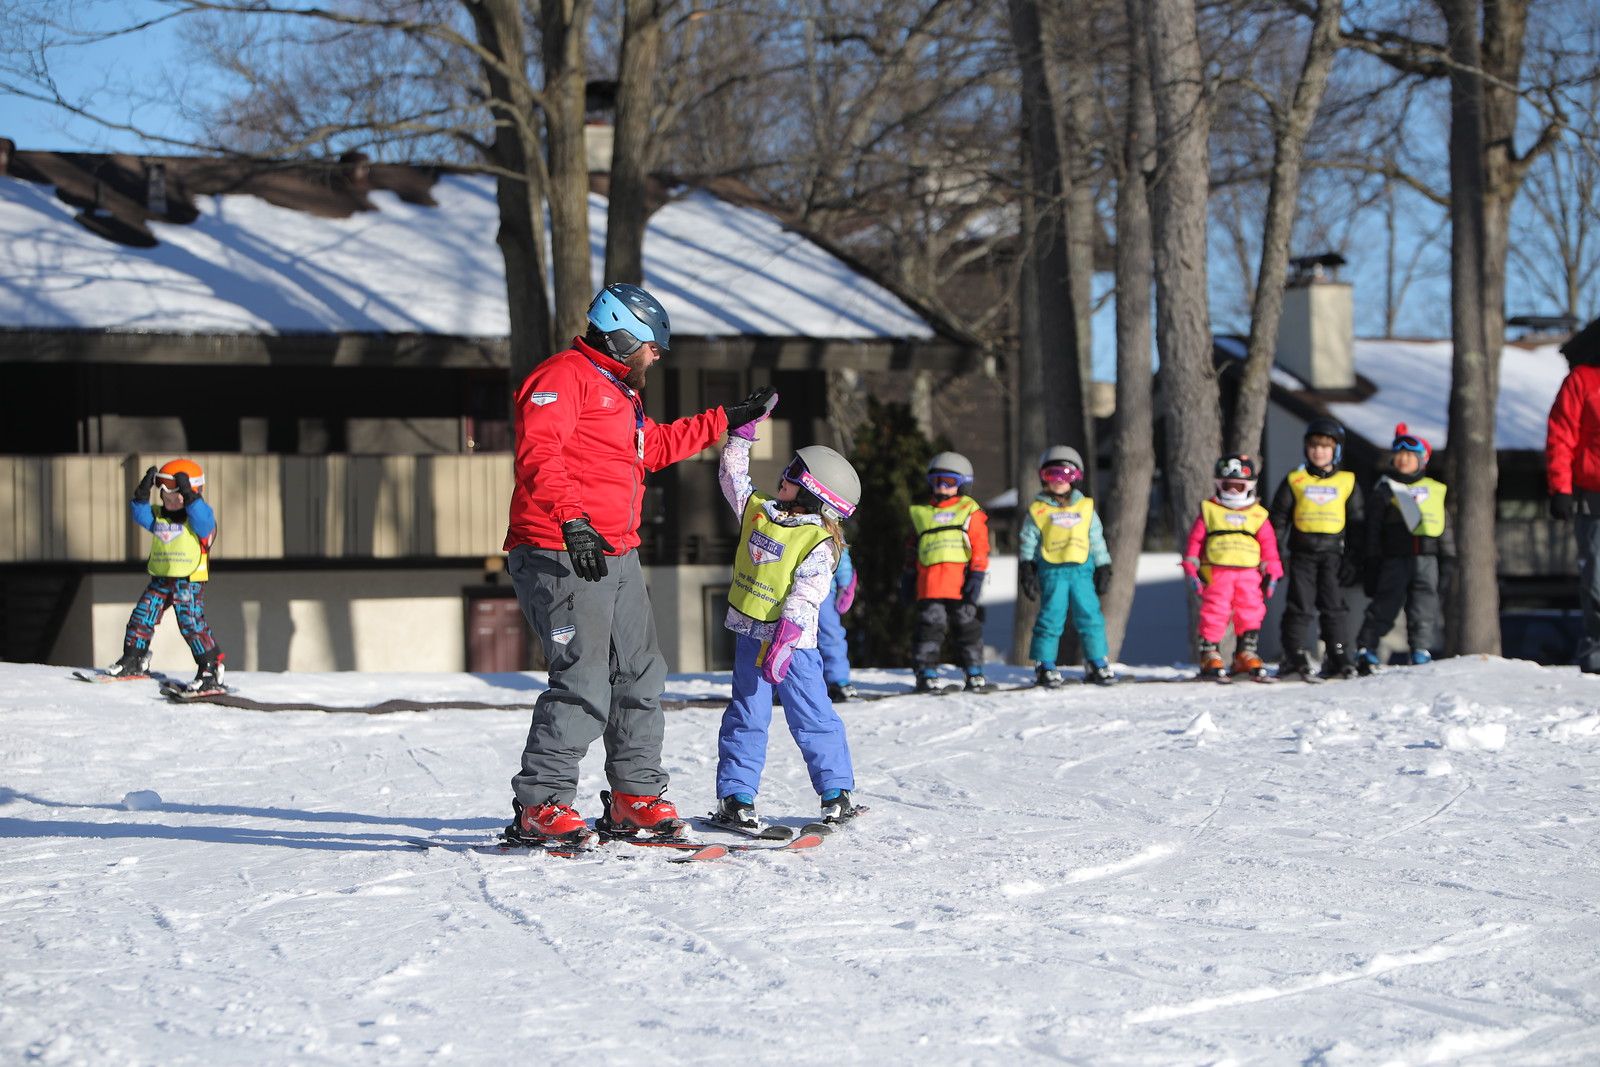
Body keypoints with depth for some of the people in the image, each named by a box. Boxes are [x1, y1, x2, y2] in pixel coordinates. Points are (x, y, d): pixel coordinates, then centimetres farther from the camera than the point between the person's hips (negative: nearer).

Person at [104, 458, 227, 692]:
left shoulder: (199, 514, -6)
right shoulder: (158, 516, 11)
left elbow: (202, 521, -28)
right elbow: (140, 515, -2)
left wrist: (188, 496, -35)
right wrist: (142, 494, -16)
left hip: (190, 581, -6)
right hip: (160, 580, 6)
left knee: (191, 623, -15)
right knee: (142, 616, 6)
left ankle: (211, 669, -10)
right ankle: (134, 660, 22)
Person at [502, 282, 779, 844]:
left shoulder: (620, 392, 25)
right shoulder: (563, 376, -8)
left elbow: (657, 445, 42)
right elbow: (537, 454, -23)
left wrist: (729, 418, 44)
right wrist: (571, 519, -35)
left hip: (616, 557, 11)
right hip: (561, 557, -11)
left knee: (641, 676, 12)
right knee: (583, 682, -16)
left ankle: (635, 797, 20)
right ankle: (540, 806, -12)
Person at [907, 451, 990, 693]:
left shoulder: (970, 511, 10)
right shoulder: (921, 514, 19)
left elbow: (980, 546, 2)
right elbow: (912, 549, 24)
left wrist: (977, 574, -8)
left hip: (960, 582, -1)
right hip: (929, 582, 2)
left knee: (968, 625, 4)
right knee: (929, 626, -3)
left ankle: (975, 673, 12)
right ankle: (927, 673, 1)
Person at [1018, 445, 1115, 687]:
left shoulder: (1085, 507, 11)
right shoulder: (1038, 510, 4)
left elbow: (1097, 540, 17)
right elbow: (1027, 542, 6)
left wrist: (1103, 568, 14)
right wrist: (1026, 571, -1)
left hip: (1081, 570, 2)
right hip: (1052, 572, -2)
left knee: (1090, 617, 1)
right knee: (1051, 618, -4)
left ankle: (1097, 662, 10)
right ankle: (1044, 666, 4)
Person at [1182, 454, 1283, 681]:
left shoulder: (1257, 515, 12)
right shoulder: (1209, 511, 8)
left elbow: (1268, 544, 13)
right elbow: (1195, 541, 7)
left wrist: (1271, 574, 7)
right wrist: (1192, 571, 1)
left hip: (1249, 574, 2)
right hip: (1216, 573, -2)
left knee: (1251, 613, 1)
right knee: (1214, 613, -6)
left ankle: (1246, 654, 11)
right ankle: (1210, 656, 1)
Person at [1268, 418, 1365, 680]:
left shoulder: (1347, 483, 9)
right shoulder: (1295, 481, 7)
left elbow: (1355, 524, 11)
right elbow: (1278, 518, 8)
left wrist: (1354, 561, 4)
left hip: (1333, 553, 0)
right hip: (1302, 553, 0)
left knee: (1333, 605, 0)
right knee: (1301, 606, -3)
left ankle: (1339, 657, 4)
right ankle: (1296, 656, 1)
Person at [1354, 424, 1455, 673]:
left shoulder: (1434, 490, 15)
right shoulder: (1383, 489, 6)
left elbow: (1445, 528, 18)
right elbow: (1373, 529, 4)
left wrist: (1449, 558, 12)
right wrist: (1372, 565, -2)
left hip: (1427, 559, 3)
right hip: (1395, 557, -3)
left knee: (1425, 606, 0)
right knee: (1385, 604, -5)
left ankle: (1421, 649, 5)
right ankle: (1366, 648, -1)